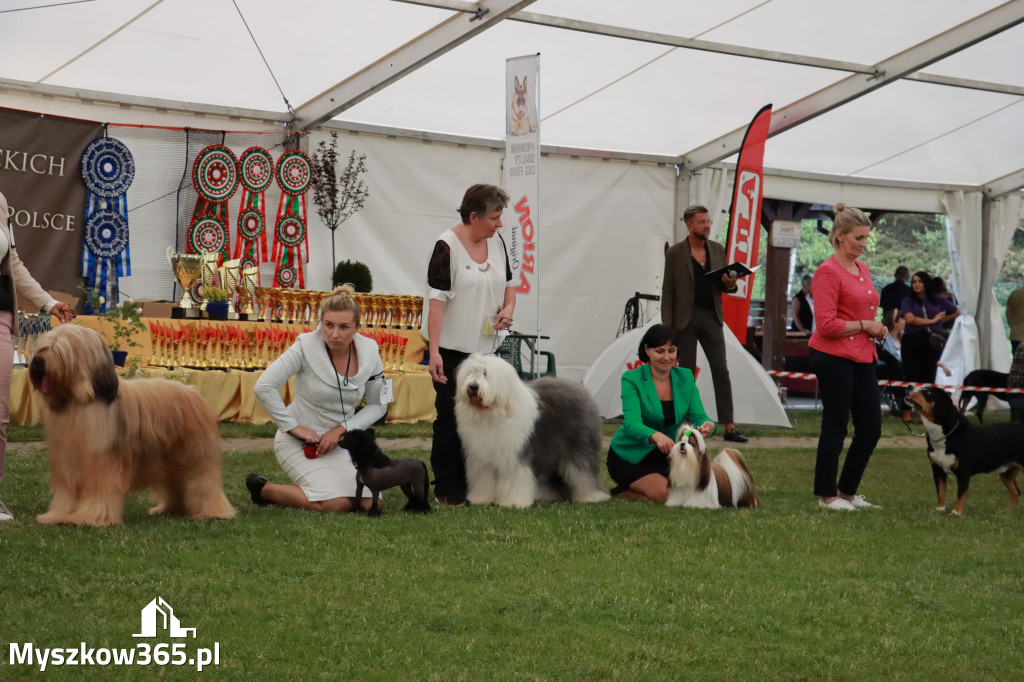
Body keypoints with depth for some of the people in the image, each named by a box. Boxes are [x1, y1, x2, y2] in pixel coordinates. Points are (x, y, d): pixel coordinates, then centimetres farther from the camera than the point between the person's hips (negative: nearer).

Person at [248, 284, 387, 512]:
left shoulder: (368, 352, -6)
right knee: (337, 504, -23)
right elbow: (264, 387, -19)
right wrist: (293, 427, -18)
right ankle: (264, 489, 1)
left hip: (340, 440, 5)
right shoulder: (306, 346, -18)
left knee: (370, 503, -10)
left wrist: (342, 430, -12)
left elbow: (377, 405, 2)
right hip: (299, 442, -5)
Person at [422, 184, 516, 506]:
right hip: (451, 347, -6)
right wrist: (434, 352, -22)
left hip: (485, 345, 7)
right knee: (451, 416, -3)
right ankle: (446, 489, 4)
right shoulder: (447, 246, -13)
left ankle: (470, 484, 17)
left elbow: (508, 284, 21)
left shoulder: (496, 241, 8)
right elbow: (437, 300, -17)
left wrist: (508, 308, -2)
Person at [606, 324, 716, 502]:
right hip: (630, 457, -6)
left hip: (665, 455, 6)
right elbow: (631, 424, -30)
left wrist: (708, 425, -37)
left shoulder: (685, 377, -1)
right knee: (665, 494, -27)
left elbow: (698, 416, -10)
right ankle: (623, 491, 2)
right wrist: (655, 436, -52)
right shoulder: (632, 379, -16)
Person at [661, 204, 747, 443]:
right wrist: (667, 325, -7)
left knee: (721, 370, -3)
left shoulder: (718, 250, 10)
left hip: (711, 316, 3)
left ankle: (729, 427, -3)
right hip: (685, 318, -3)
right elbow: (668, 291, 0)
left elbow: (724, 285, 17)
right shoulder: (675, 253, -1)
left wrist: (730, 284, -8)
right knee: (687, 372, 2)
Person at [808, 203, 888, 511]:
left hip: (863, 358, 9)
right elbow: (827, 324, -17)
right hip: (834, 358, -9)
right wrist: (864, 326, -13)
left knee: (871, 429, 9)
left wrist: (877, 328, 10)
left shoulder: (862, 269, 15)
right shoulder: (828, 272, -11)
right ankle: (827, 495, 10)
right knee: (835, 427, -1)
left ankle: (847, 491, 22)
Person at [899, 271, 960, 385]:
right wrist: (932, 320, -5)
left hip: (932, 342, 2)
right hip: (912, 341, -2)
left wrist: (942, 319, 11)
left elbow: (957, 312, 23)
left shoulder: (938, 301, 10)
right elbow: (910, 319, -14)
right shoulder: (908, 301, 3)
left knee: (928, 378, 0)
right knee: (912, 377, -5)